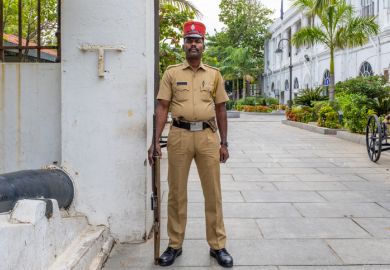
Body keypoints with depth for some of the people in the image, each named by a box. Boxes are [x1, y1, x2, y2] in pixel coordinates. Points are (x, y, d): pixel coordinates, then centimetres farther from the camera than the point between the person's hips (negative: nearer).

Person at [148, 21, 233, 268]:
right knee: (177, 192, 7)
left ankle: (218, 245, 18)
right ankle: (175, 245, 20)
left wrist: (224, 143, 7)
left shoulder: (214, 74, 10)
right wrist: (156, 141, -5)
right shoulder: (172, 73, 6)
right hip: (179, 135, -1)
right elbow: (162, 108, 3)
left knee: (213, 192, 6)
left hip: (208, 136, 1)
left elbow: (221, 110, 11)